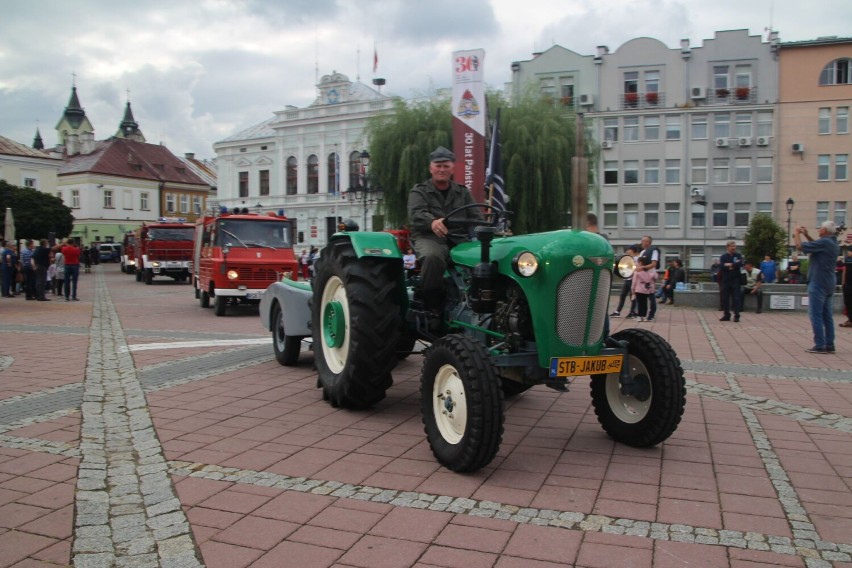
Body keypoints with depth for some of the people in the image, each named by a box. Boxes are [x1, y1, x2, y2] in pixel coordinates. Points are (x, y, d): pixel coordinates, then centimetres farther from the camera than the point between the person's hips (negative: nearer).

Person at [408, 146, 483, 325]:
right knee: (433, 257, -38)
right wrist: (432, 222, -36)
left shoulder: (463, 192, 21)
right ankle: (433, 310, -28)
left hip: (459, 239, 3)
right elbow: (417, 214, -12)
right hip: (429, 237, -3)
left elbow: (476, 216, 10)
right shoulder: (419, 191, 10)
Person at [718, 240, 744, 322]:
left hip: (736, 280, -1)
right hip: (726, 280, 1)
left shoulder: (738, 256, 6)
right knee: (725, 298, 5)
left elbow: (740, 264, -11)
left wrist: (730, 265, -9)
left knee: (736, 298, -4)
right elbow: (722, 266, -10)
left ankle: (736, 316, -1)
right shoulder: (723, 257, 6)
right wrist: (734, 265, -12)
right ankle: (726, 315, 15)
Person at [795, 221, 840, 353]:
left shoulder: (824, 242, -16)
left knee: (816, 315, -6)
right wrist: (807, 235, 24)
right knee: (827, 315, 11)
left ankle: (819, 345, -8)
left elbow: (799, 246, -17)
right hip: (829, 284, 9)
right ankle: (829, 345, 13)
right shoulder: (834, 244, 12)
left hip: (818, 283, -9)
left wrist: (797, 233, 0)